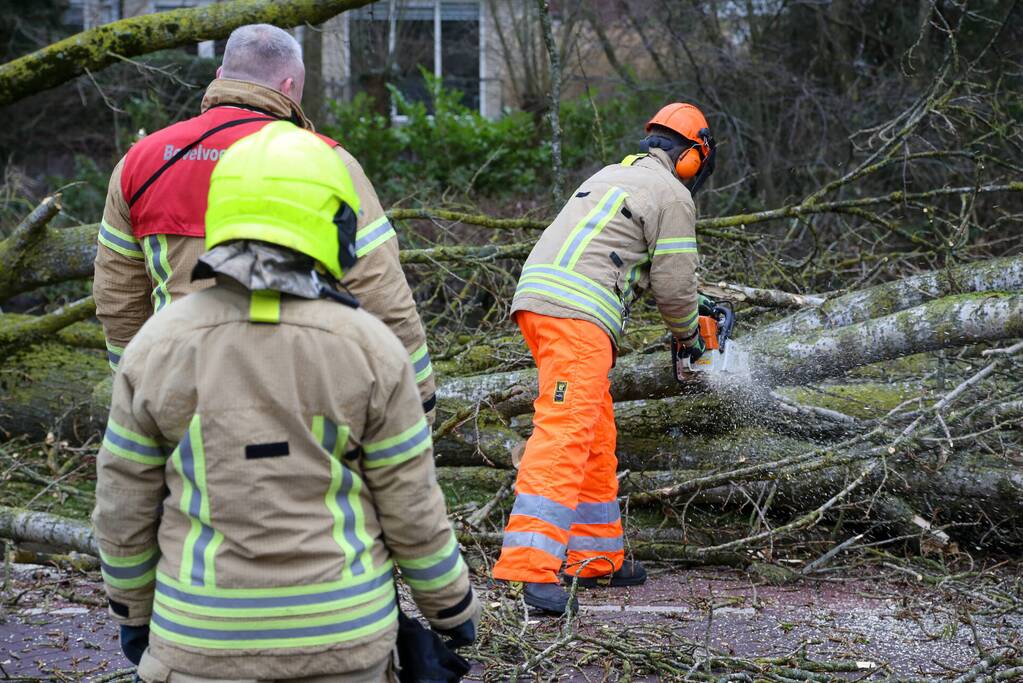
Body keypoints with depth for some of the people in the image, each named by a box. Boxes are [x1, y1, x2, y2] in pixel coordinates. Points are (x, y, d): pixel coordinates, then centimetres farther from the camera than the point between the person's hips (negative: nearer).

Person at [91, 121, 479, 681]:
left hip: (209, 637, 0)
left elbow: (124, 507, 0)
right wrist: (454, 607, 10)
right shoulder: (367, 348, -11)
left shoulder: (158, 345, -8)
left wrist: (132, 611, 15)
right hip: (341, 626, 0)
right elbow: (410, 506, -5)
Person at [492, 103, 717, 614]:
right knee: (564, 433, -16)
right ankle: (528, 565, -26)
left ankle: (597, 557, 19)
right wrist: (689, 334, 20)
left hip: (536, 300, 9)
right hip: (578, 310, -9)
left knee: (596, 435, 15)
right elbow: (673, 284, 1)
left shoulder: (611, 176, 28)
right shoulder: (672, 194, 2)